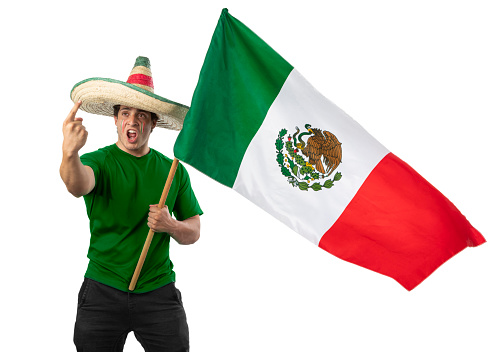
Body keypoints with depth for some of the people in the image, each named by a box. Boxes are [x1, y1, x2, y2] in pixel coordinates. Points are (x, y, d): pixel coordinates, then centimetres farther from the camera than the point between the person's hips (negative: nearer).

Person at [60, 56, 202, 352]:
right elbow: (78, 185, -29)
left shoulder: (174, 171, 5)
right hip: (102, 293, -1)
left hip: (159, 293, 2)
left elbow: (194, 232, 9)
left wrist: (171, 225, -13)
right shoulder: (98, 161, -4)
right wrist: (70, 154, -51)